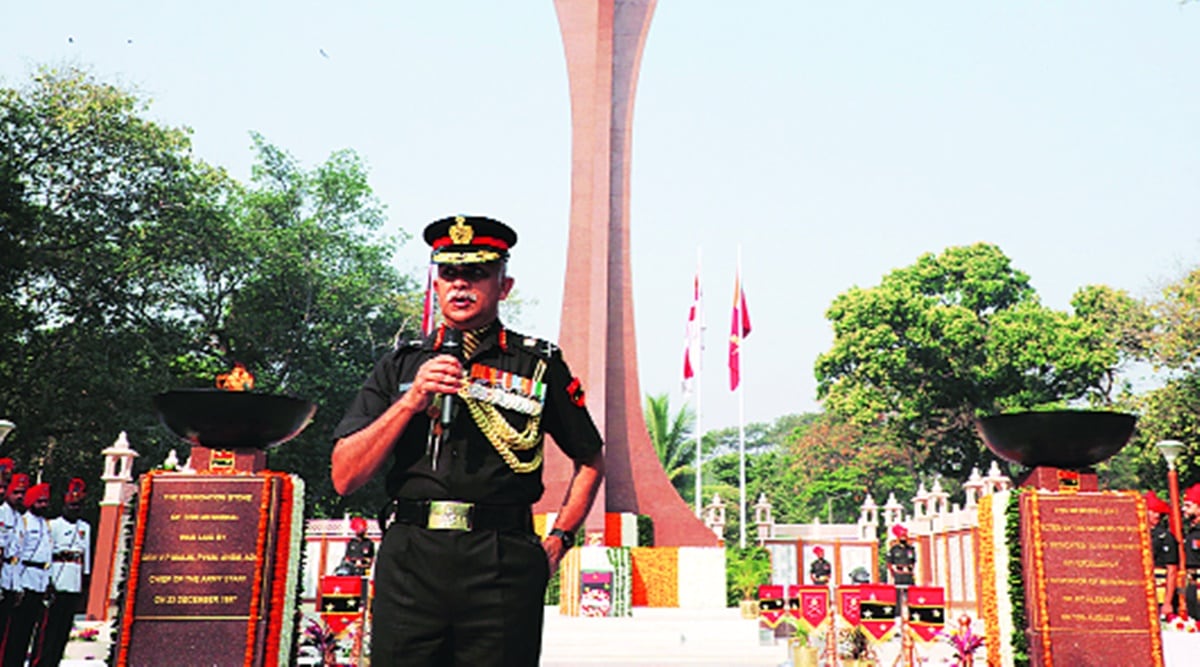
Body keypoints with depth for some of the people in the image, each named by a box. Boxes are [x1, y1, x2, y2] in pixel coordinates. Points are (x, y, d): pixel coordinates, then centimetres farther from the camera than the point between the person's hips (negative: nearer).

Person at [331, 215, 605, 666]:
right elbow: (344, 477, 4)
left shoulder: (540, 365, 7)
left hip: (503, 566, -1)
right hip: (410, 561, 1)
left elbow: (590, 461, 18)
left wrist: (557, 541, 7)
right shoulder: (400, 365, 11)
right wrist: (411, 401, -6)